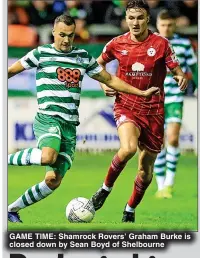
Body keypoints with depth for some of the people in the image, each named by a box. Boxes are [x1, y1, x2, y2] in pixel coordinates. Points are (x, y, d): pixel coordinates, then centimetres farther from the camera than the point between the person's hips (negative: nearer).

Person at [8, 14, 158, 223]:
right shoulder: (41, 54, 1)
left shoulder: (83, 57, 15)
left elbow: (109, 80, 23)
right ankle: (5, 159, -14)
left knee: (53, 180, -4)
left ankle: (13, 209, 11)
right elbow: (10, 71, 9)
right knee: (48, 157, -37)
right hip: (47, 118, -5)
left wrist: (142, 93, 20)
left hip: (70, 126, 5)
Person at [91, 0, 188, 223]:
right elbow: (99, 64, 18)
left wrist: (181, 78, -25)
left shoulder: (161, 44, -4)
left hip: (153, 110, 1)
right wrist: (104, 84, 0)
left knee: (146, 169, 7)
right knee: (128, 148, -30)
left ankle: (130, 210, 29)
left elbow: (177, 72, -1)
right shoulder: (117, 44, 0)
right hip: (126, 106, -1)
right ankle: (106, 188, -6)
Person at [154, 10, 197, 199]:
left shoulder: (184, 44, 3)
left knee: (173, 138, -16)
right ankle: (161, 186, 12)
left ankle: (169, 183, -4)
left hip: (175, 99, 0)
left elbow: (193, 68, 12)